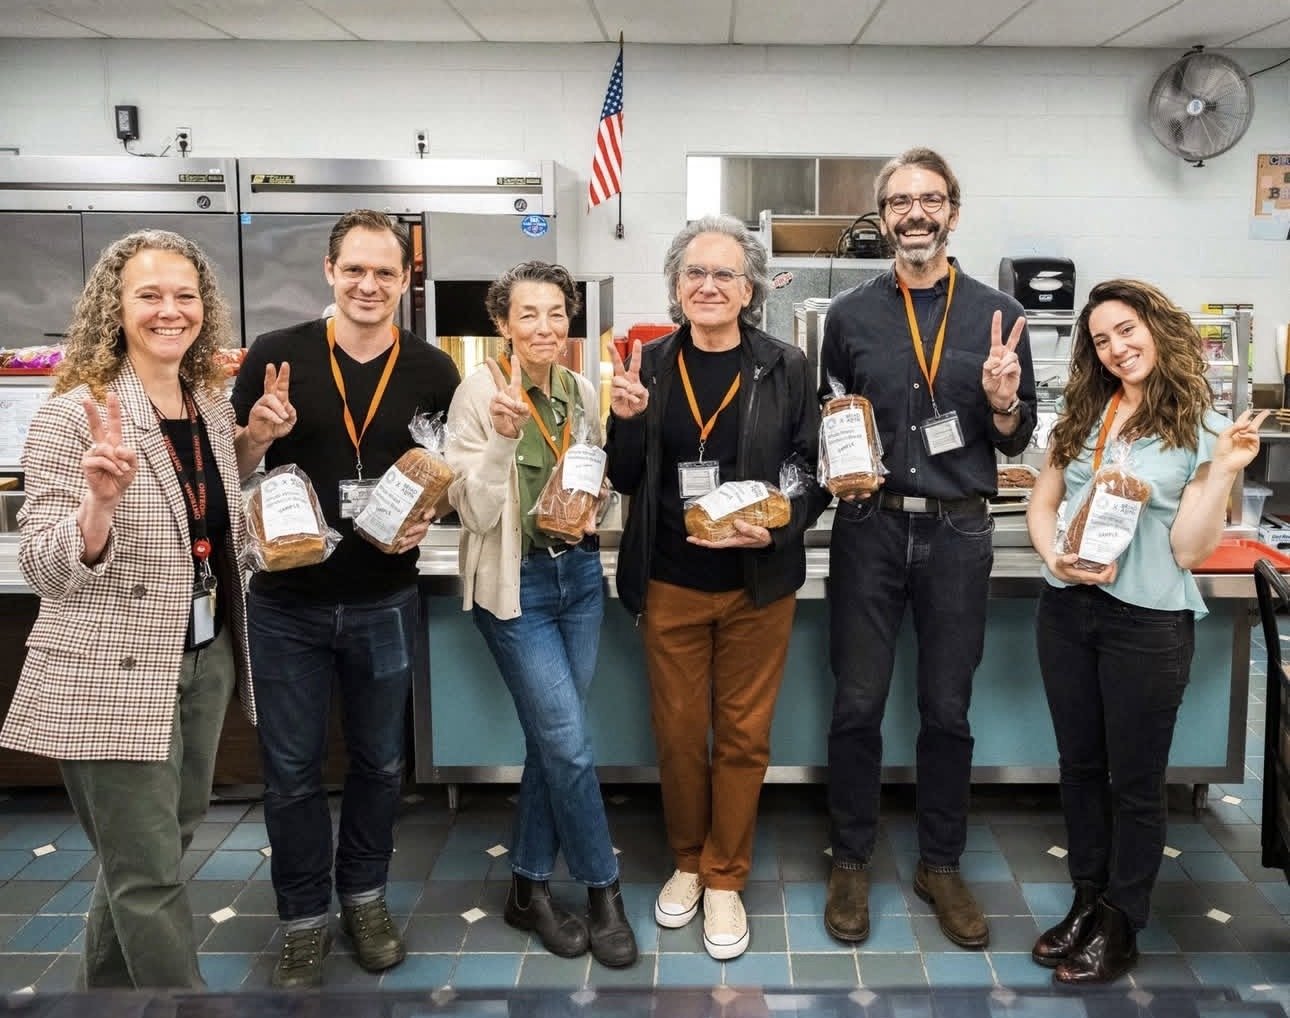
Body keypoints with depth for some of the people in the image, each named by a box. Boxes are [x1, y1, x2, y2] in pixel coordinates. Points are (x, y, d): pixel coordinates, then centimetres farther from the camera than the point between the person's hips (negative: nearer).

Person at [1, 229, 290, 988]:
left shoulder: (212, 406, 5)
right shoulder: (74, 414, -15)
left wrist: (252, 444, 4)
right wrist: (99, 499, -36)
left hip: (206, 661, 8)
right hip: (113, 679, -7)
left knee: (154, 849, 22)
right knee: (150, 875, 2)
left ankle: (106, 991, 44)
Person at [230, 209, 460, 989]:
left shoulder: (433, 371, -1)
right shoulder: (275, 356, -5)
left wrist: (428, 516, -10)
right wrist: (258, 435, -19)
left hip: (386, 602, 1)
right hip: (287, 603, -1)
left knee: (379, 761, 15)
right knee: (292, 769, 9)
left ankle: (366, 895, 36)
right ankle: (305, 919, 27)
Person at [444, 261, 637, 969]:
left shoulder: (582, 391, 4)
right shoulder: (481, 391, -12)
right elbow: (476, 514, -16)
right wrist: (503, 437, -28)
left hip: (580, 575, 6)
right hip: (515, 584, -6)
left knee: (552, 739, 11)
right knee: (570, 744, -4)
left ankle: (530, 887, 26)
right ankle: (602, 888, 17)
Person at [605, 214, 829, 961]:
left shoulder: (786, 368, -6)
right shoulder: (649, 364, 0)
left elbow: (814, 474, -3)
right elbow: (626, 480, 3)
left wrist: (776, 529, -21)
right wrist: (627, 420, -15)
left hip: (757, 584, -1)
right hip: (669, 583, 2)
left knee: (743, 736, 10)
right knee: (678, 734, 13)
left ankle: (725, 879, 28)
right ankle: (688, 862, 35)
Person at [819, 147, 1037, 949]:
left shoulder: (998, 313, 2)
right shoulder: (851, 314, 3)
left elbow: (1017, 442, 5)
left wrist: (1003, 403, -16)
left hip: (958, 531, 0)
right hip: (870, 528, 0)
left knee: (947, 710, 11)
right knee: (858, 704, 7)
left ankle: (941, 865, 28)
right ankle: (852, 861, 24)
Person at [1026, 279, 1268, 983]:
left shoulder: (1202, 428, -5)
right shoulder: (1084, 413, 6)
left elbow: (1190, 550, -9)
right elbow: (1042, 502, 10)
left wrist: (1224, 471, -20)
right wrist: (1053, 556, -9)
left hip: (1148, 621, -4)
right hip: (1066, 608, 4)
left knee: (1135, 779, 8)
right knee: (1079, 764, 15)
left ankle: (1121, 924, 25)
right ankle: (1088, 902, 33)